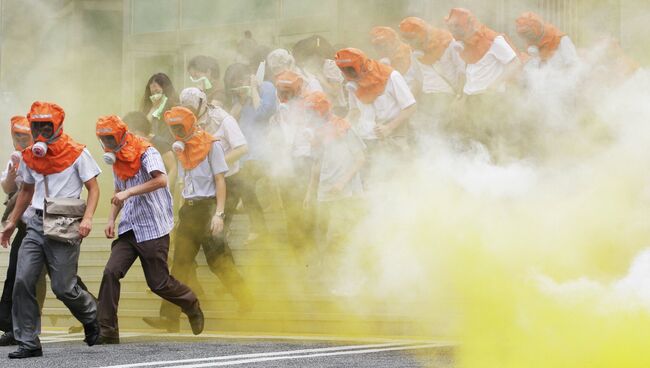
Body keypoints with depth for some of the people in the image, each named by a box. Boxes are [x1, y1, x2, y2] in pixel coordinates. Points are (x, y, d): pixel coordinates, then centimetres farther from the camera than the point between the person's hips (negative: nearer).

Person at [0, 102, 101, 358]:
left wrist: (87, 218, -18)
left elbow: (93, 188, -3)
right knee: (23, 281, -8)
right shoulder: (30, 157, 10)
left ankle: (92, 316, 27)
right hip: (38, 223, 5)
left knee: (63, 287, -5)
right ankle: (28, 343, 0)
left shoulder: (76, 153, -5)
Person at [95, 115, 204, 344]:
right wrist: (112, 219, 11)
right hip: (129, 229, 6)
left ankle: (191, 305, 32)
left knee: (158, 283, 1)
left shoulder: (146, 152, -11)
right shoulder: (117, 161, 14)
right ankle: (106, 331, -12)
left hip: (153, 228, -6)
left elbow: (161, 180, -29)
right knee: (111, 272, -13)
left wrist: (128, 193, -32)